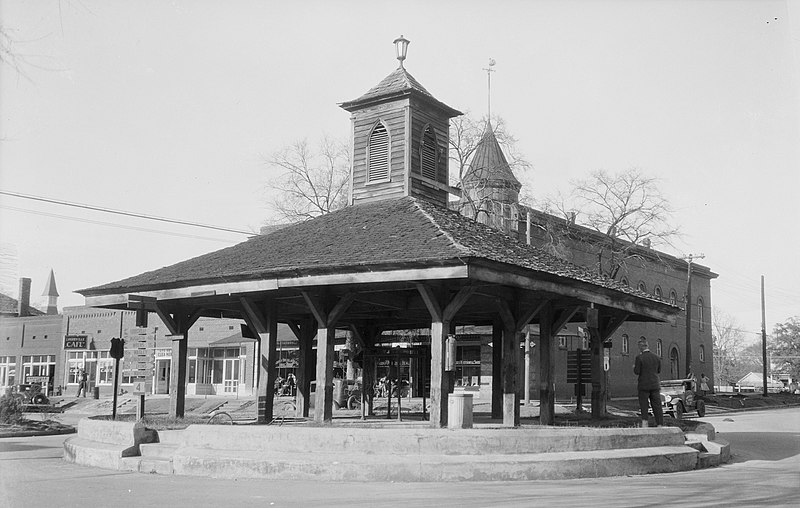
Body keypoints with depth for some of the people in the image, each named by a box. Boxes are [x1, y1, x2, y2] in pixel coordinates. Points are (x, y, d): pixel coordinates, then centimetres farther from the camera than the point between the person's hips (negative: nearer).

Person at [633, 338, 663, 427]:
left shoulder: (639, 357, -9)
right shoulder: (656, 358, 5)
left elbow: (637, 372, -11)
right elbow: (659, 371, 14)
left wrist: (634, 367, 9)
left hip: (644, 385, -3)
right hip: (655, 385, 3)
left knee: (643, 404, 6)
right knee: (657, 405, 6)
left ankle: (644, 421, -7)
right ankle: (659, 425, 4)